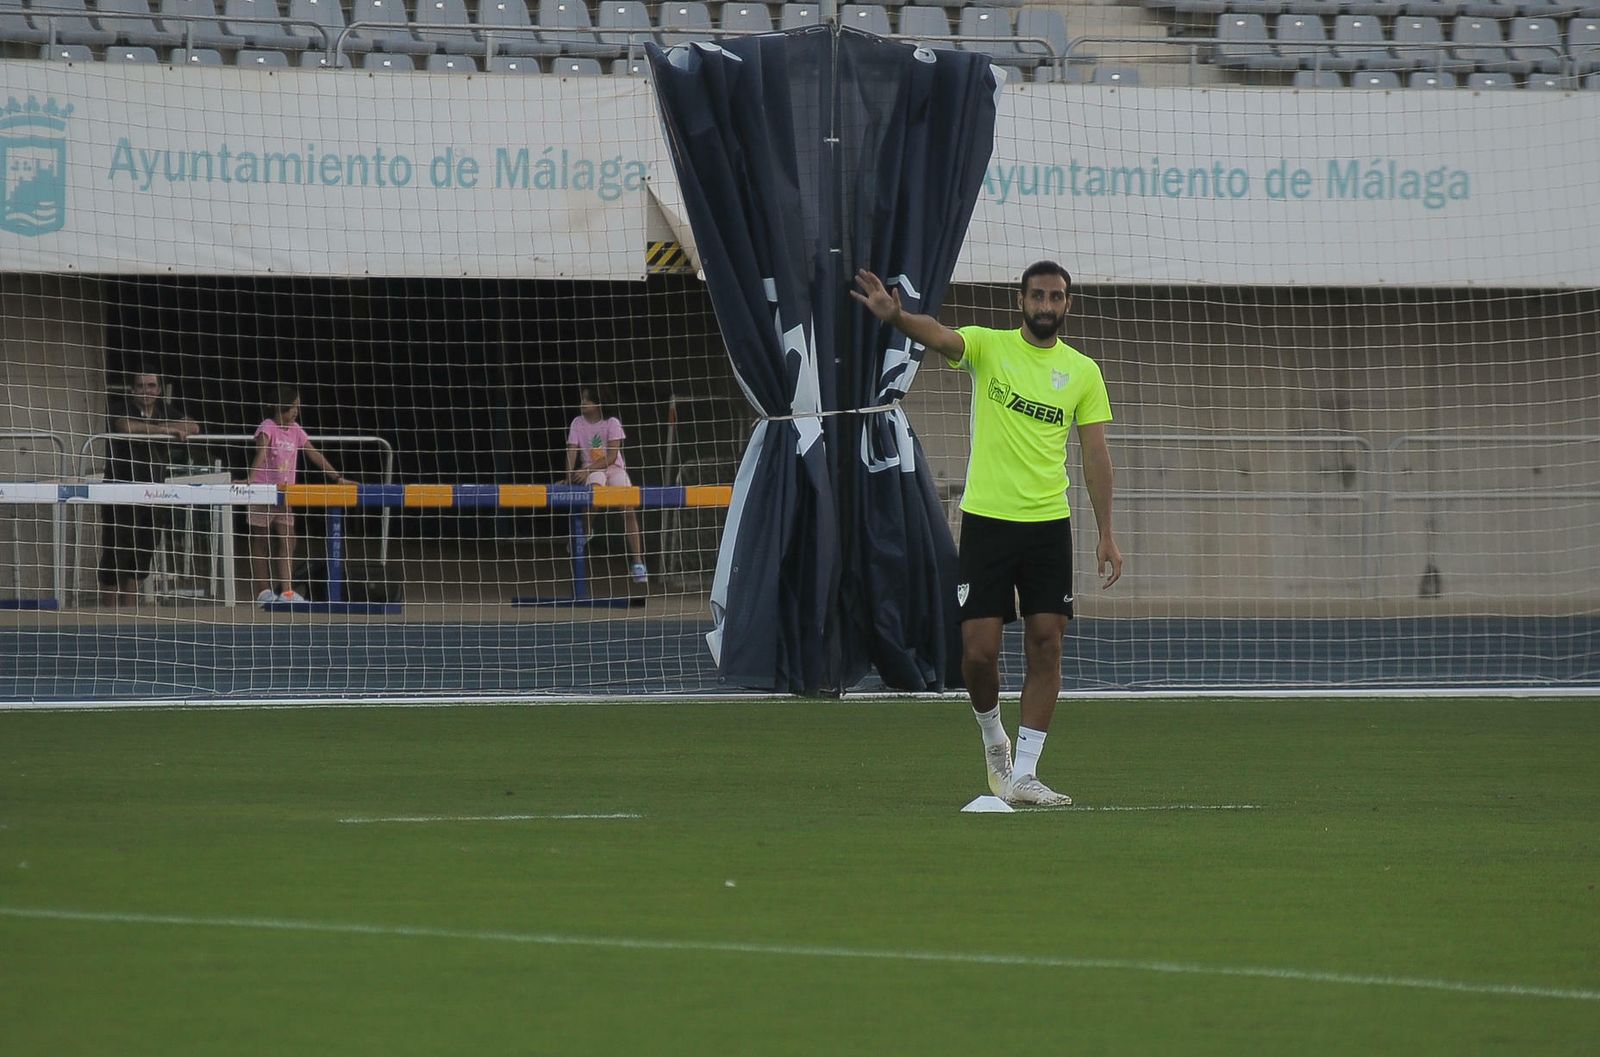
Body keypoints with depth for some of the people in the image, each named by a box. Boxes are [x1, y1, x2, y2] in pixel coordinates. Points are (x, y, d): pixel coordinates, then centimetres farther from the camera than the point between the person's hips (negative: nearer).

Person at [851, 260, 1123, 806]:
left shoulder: (1083, 371, 6)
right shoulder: (988, 346, 0)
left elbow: (1096, 455, 7)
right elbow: (938, 336, -21)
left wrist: (1106, 535, 1)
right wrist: (896, 316, -44)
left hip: (1049, 523, 2)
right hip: (986, 517, -2)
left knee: (1046, 647, -3)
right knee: (978, 649, -6)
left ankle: (1024, 774, 2)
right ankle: (993, 736, 23)